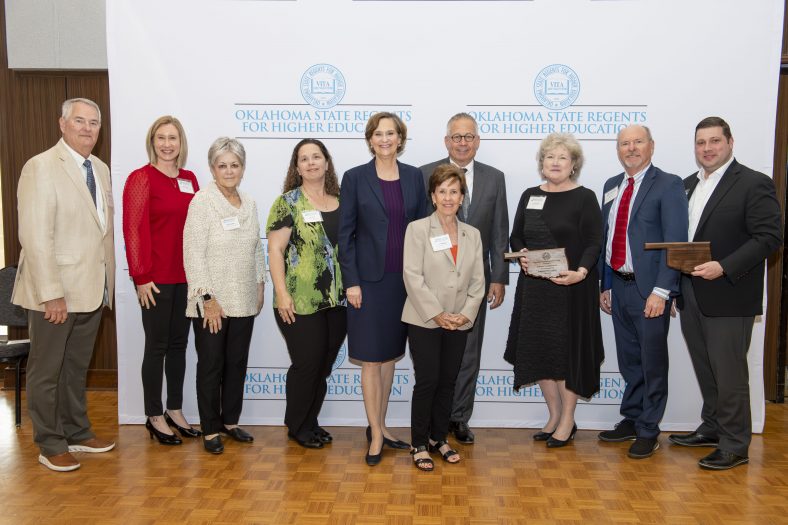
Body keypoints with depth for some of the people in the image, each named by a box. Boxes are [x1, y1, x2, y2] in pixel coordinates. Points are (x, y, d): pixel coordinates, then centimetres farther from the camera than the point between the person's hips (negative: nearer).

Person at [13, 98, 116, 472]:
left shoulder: (101, 169, 10)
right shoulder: (41, 167, -12)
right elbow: (35, 237, -17)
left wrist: (108, 282, 5)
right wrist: (52, 294, -20)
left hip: (92, 289, 7)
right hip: (56, 291, -7)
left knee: (77, 368, 19)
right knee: (47, 371, 9)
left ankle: (77, 432, 33)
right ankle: (50, 445, 22)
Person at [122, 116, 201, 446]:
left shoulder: (189, 179, 10)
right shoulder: (141, 178, -7)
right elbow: (134, 230, -10)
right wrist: (141, 276, -13)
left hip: (187, 276, 5)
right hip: (156, 279, -5)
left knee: (179, 343, 13)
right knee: (157, 346, 4)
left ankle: (175, 410, 26)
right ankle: (154, 416, 18)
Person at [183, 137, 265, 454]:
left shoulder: (249, 203, 8)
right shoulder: (202, 202, -10)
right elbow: (193, 254, -14)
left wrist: (260, 285, 11)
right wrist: (208, 298, -16)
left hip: (244, 301, 5)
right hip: (211, 302, -5)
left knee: (237, 363, 12)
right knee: (211, 365, 5)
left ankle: (230, 421, 27)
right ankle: (210, 430, 18)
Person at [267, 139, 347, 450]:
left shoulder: (341, 202, 10)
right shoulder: (288, 202, -4)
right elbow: (275, 250, -8)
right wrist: (282, 294, -15)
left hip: (339, 300, 5)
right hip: (301, 302, -5)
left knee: (324, 366, 12)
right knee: (307, 364, 1)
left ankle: (311, 422, 29)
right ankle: (297, 426, 22)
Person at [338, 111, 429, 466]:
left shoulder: (414, 176, 6)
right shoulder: (355, 178, -3)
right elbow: (345, 233, -4)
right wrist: (351, 282, -10)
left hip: (405, 278, 4)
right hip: (369, 279, -3)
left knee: (390, 356, 12)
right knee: (371, 359, 2)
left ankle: (379, 426, 27)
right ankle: (376, 435, 15)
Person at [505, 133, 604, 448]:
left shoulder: (584, 198, -3)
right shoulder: (530, 196, 9)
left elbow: (594, 244, -8)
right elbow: (516, 237, 14)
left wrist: (580, 272, -25)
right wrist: (522, 254, -7)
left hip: (571, 286, -4)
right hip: (534, 286, 5)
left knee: (568, 349, 4)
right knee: (538, 349, 8)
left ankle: (567, 420, 18)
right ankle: (554, 415, 24)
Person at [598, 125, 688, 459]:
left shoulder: (668, 185, -8)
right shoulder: (612, 186, 12)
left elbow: (675, 243, -14)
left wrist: (660, 291, -19)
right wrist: (605, 285, 13)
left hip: (649, 288, -6)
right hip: (619, 285, 6)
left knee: (652, 362, 5)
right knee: (629, 360, 16)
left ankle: (648, 430, 19)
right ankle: (631, 420, 31)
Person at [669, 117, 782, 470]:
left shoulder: (754, 184, -8)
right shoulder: (688, 185, 14)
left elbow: (769, 237, -14)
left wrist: (724, 267, -23)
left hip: (728, 296, -7)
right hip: (691, 295, 7)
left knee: (729, 373, 1)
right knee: (705, 370, 17)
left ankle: (735, 445, 14)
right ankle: (712, 428, 33)